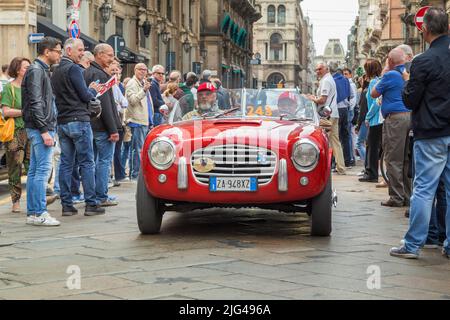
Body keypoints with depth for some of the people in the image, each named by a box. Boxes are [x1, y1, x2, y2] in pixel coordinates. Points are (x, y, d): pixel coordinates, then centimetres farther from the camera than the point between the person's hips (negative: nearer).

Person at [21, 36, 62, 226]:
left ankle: (32, 213, 14)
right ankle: (39, 213, -10)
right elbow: (35, 103, -18)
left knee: (34, 171, 10)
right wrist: (45, 130, -21)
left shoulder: (41, 70, 20)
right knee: (43, 169, -11)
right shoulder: (36, 70, -11)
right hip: (40, 127, -10)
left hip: (39, 128, 10)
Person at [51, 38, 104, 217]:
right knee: (87, 163, -3)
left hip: (61, 122, 8)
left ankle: (67, 205, 7)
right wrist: (93, 90, 8)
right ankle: (91, 204, -2)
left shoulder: (56, 71, 15)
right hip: (78, 120, -8)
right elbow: (85, 95, -14)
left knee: (66, 163, 7)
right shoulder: (74, 68, -11)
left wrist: (89, 90, 19)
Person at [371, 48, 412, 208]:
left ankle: (397, 197, -3)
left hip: (395, 118, -7)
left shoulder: (390, 75, -9)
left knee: (393, 160, -2)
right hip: (411, 115, 7)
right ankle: (407, 196, 15)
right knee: (406, 160, 12)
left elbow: (374, 94, 2)